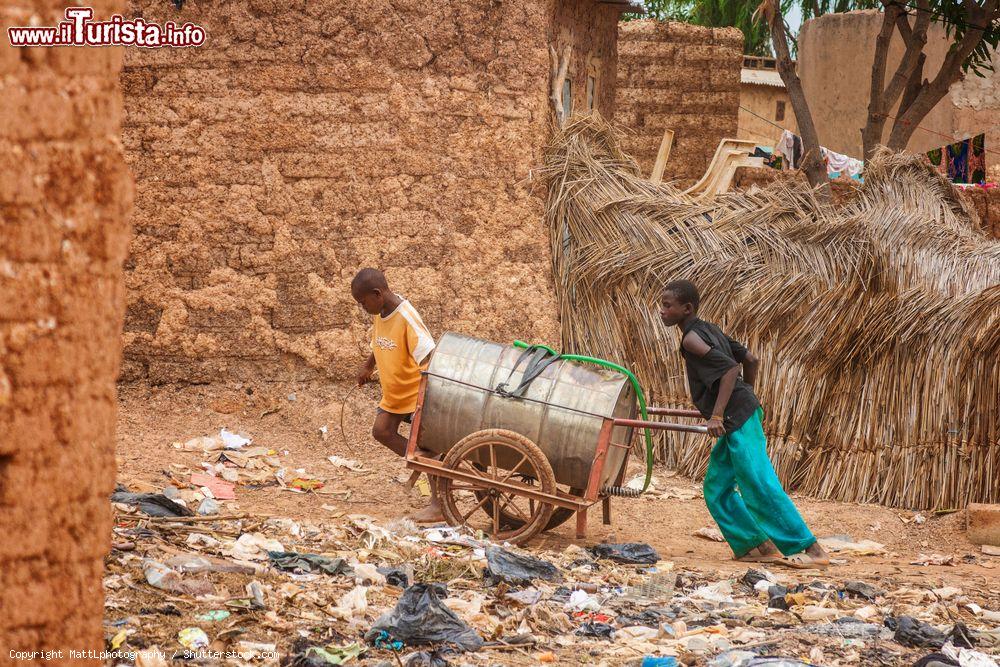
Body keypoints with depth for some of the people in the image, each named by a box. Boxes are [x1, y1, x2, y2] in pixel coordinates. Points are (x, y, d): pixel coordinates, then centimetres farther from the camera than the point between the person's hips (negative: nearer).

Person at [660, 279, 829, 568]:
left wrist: (717, 415, -24)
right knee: (716, 488, 12)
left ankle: (810, 549, -9)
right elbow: (750, 359, 21)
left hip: (737, 418, -10)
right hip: (741, 416, 10)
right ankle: (758, 546, 11)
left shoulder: (691, 339, -11)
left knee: (760, 486, -10)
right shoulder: (710, 330, 17)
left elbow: (729, 369, -23)